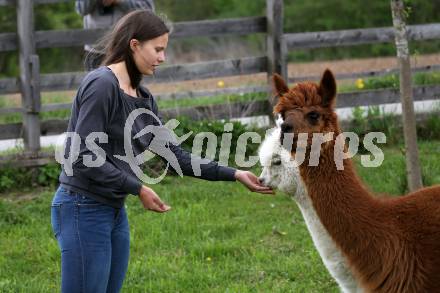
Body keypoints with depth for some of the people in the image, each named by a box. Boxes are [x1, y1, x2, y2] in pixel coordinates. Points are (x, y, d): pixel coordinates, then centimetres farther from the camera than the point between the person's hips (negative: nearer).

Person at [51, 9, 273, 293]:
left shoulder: (143, 99, 10)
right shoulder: (101, 85, -16)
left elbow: (174, 154, 12)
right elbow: (84, 157, -20)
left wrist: (234, 174, 8)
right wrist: (139, 188, -15)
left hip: (115, 211, 9)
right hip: (84, 211, -9)